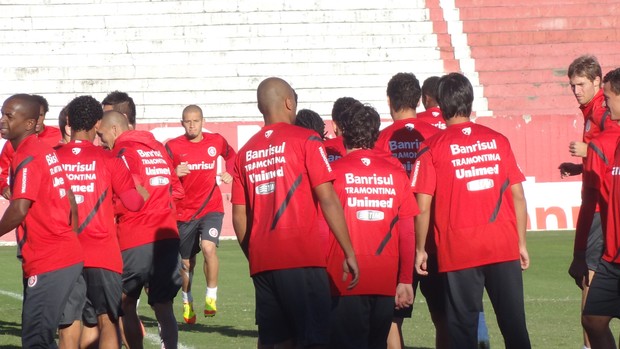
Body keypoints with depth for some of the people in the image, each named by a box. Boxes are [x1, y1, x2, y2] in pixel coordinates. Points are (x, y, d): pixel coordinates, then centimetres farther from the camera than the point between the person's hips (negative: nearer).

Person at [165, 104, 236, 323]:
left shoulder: (216, 141, 1)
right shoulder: (173, 147, -6)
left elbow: (231, 155, 22)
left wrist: (229, 173, 4)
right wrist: (174, 173, -25)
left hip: (211, 208, 0)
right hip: (184, 212, 0)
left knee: (208, 247, -26)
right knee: (187, 262, 11)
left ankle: (211, 296, -11)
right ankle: (187, 302, 35)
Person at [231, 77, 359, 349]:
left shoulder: (245, 152, 13)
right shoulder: (305, 140, -1)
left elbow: (239, 217, 12)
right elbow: (327, 199, -8)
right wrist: (349, 253, -5)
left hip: (261, 264, 5)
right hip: (302, 260, -5)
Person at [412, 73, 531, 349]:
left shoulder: (432, 147, -3)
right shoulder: (497, 140, 5)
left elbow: (423, 206, -5)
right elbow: (517, 195, 6)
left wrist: (420, 249, 6)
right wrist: (521, 243, 13)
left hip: (458, 251, -2)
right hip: (505, 248, 2)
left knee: (463, 326, 4)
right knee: (513, 321, 5)